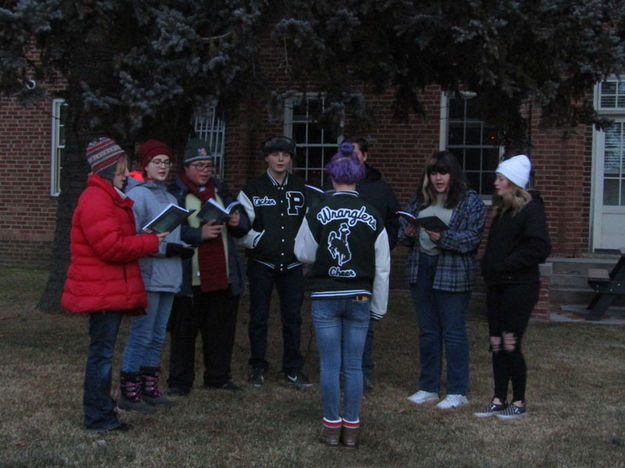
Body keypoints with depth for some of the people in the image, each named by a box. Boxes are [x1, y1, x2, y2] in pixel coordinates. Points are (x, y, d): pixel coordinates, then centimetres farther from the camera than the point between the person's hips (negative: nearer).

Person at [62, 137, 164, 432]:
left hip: (113, 291, 11)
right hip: (103, 293, -11)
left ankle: (102, 415, 23)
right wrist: (151, 242, -13)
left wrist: (145, 241, 8)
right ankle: (98, 418, 2)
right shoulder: (96, 200, -16)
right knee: (102, 353, -5)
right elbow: (111, 246, -22)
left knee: (103, 352, 15)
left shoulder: (109, 198, 20)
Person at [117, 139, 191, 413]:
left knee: (158, 336, 13)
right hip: (148, 275, -9)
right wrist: (165, 248, -17)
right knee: (142, 335, -6)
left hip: (168, 277, 9)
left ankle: (149, 390, 22)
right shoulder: (138, 195, -9)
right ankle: (129, 394, 2)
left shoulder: (169, 197, 17)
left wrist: (182, 248, 5)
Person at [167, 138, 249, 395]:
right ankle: (180, 381, 15)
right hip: (189, 278, -5)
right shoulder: (175, 193, -2)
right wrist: (199, 234, -21)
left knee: (221, 330, 11)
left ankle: (218, 376, 25)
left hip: (223, 277, 5)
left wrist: (238, 221, -4)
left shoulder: (220, 190, 15)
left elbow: (244, 226, 19)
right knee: (184, 331, 3)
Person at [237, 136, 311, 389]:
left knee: (292, 317, 5)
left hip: (292, 263, 2)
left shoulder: (302, 188, 7)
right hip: (261, 263, -1)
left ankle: (293, 368, 17)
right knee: (259, 317, 5)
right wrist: (258, 241, -14)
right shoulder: (252, 190, 0)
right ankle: (258, 367, 18)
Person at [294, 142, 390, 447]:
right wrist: (378, 307, 11)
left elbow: (304, 254, 3)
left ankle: (331, 427, 14)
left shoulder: (317, 215, -8)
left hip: (325, 298, -1)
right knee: (354, 365, 9)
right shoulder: (372, 217, -2)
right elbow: (382, 267, 2)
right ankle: (351, 428, 16)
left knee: (330, 365, 6)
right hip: (359, 297, 2)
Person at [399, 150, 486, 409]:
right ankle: (428, 388, 24)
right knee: (427, 331, 13)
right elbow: (402, 229, 13)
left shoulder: (470, 201, -5)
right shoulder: (419, 200, 11)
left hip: (453, 273, -5)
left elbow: (473, 237, -14)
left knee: (454, 332, 0)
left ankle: (458, 392, 11)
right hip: (421, 270, 6)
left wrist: (444, 238, -26)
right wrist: (408, 234, -9)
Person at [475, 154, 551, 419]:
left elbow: (540, 248, -20)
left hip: (519, 287, -8)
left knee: (510, 345, -5)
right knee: (496, 344, 9)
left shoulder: (531, 209, -12)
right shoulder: (502, 210, 14)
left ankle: (519, 403, 10)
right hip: (496, 285, 8)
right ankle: (499, 400, 18)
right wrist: (488, 267, 9)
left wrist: (506, 264, -18)